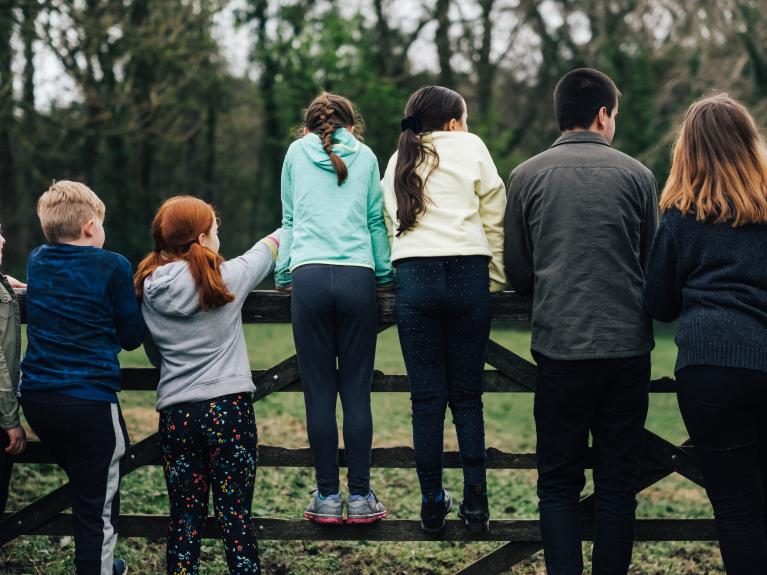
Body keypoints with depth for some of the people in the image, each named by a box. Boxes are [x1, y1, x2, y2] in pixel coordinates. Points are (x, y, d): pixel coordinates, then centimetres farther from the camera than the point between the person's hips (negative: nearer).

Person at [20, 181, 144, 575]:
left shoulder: (36, 262, 9)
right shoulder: (113, 267, -7)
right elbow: (132, 336, 0)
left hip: (36, 395, 6)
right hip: (90, 400, -6)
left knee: (85, 487, 24)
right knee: (97, 506, 2)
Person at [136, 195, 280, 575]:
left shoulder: (148, 290, 4)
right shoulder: (226, 278, -4)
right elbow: (265, 250, 17)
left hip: (175, 413, 3)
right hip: (228, 408, -3)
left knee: (185, 518, 8)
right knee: (235, 516, 0)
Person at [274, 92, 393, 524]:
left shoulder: (297, 153, 15)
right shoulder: (366, 156, 15)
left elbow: (290, 221, 19)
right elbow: (376, 221, 14)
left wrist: (283, 274, 25)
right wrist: (384, 275, 21)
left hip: (309, 276, 0)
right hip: (358, 277, 0)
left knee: (319, 392, 1)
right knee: (357, 391, 1)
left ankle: (328, 497, 3)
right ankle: (360, 497, 2)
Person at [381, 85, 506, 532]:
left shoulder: (399, 161, 20)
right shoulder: (470, 147, 10)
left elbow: (390, 224, 13)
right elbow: (494, 216, 5)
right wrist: (496, 278, 10)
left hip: (413, 274, 2)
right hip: (467, 273, -2)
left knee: (426, 397, 4)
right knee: (467, 395, 5)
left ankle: (433, 503, 5)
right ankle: (476, 503, 1)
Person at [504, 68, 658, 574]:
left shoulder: (527, 177, 2)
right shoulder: (636, 175, 1)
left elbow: (517, 275, 7)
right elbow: (654, 266, 9)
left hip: (559, 347, 0)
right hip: (627, 344, 0)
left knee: (558, 484, 7)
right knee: (618, 483, 8)